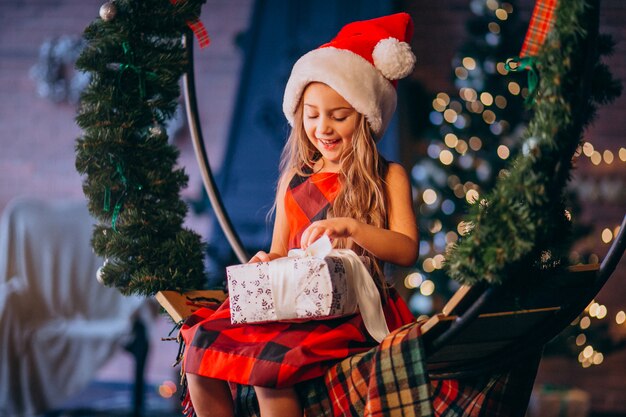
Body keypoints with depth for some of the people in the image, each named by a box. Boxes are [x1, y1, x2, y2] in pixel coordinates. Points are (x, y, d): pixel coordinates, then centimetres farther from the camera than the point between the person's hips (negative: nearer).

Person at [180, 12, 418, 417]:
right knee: (201, 355, -20)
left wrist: (351, 227, -21)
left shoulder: (388, 178, 6)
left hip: (354, 308, -5)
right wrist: (267, 262, -3)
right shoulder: (294, 179, 20)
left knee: (270, 364, -33)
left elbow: (407, 250, -6)